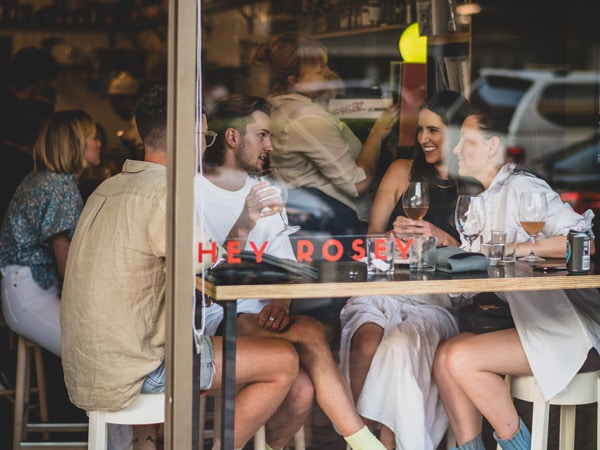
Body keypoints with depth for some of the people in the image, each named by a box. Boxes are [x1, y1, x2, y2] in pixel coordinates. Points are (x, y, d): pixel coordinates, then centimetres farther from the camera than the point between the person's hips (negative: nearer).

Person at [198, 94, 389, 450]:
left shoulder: (264, 192, 17)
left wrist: (280, 303, -9)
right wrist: (243, 227, -25)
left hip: (252, 318, 6)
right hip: (209, 323, -6)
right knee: (310, 333, -27)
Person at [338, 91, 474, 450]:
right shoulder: (402, 171, 15)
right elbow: (372, 238, 15)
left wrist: (443, 238, -12)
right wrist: (394, 234, -8)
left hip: (438, 301, -2)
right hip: (383, 288, 2)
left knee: (401, 347, -35)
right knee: (367, 344, -33)